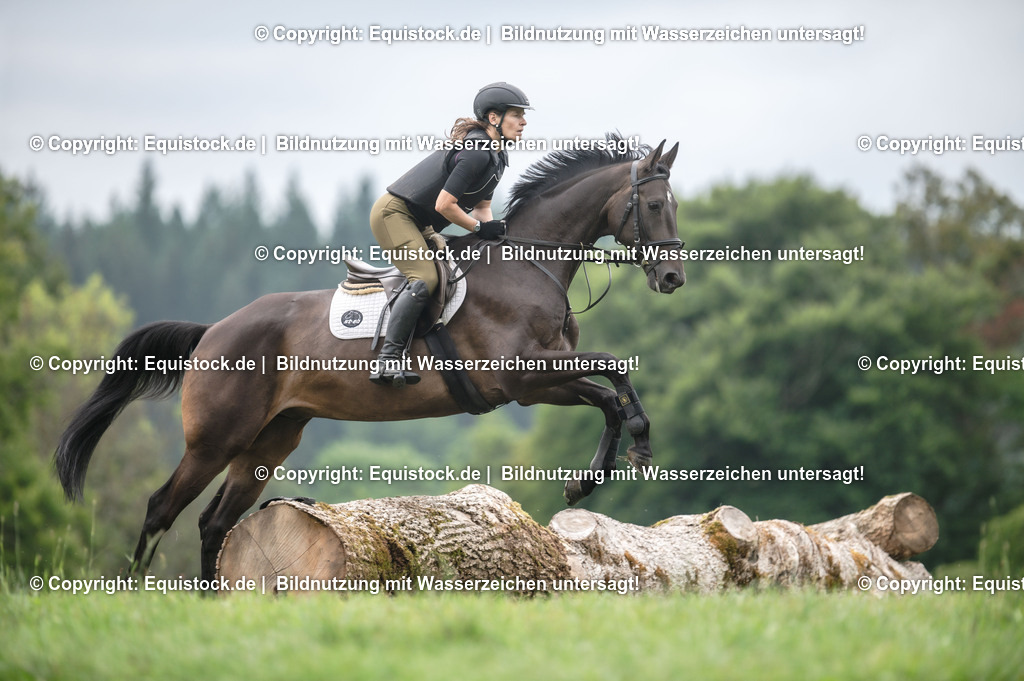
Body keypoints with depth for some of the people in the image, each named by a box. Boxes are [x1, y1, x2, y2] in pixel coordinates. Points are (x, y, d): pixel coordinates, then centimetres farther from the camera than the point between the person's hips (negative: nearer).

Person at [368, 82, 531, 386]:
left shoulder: (498, 156, 9)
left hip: (419, 224, 11)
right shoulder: (477, 153, -24)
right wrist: (480, 228, -14)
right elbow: (444, 205, -25)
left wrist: (495, 232, -5)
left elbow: (482, 206, 13)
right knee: (425, 279, -24)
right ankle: (386, 361, -29)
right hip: (393, 213, -11)